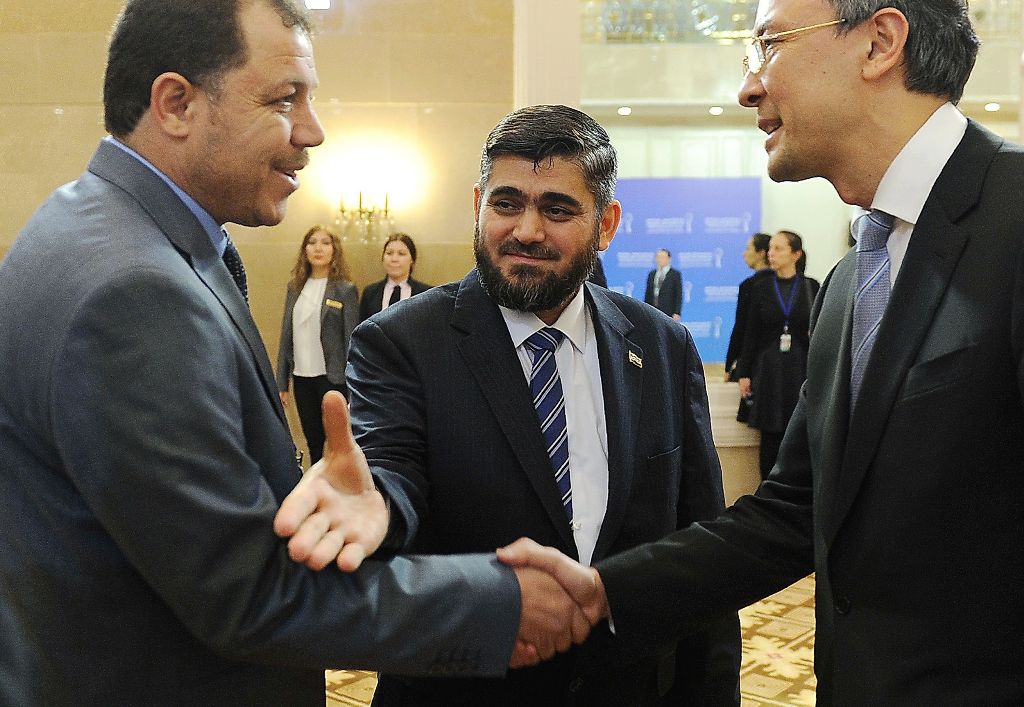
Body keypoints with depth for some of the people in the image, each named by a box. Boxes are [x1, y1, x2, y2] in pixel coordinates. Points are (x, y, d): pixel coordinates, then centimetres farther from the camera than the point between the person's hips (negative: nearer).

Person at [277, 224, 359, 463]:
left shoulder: (345, 290, -4)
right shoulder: (295, 287, 8)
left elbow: (351, 341, -6)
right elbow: (286, 335, 10)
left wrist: (353, 391, -10)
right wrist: (281, 383, 7)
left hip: (332, 377, -4)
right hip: (302, 377, 4)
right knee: (313, 443, 13)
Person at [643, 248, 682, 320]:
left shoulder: (675, 274, 0)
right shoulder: (651, 274, 14)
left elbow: (678, 295, -4)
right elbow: (647, 294, 15)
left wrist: (677, 313, -11)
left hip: (668, 313, -4)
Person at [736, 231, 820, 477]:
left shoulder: (811, 287, 2)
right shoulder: (761, 288, 4)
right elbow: (751, 333, 5)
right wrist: (744, 373, 1)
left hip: (801, 367, -1)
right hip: (768, 369, 1)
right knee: (770, 438, 3)